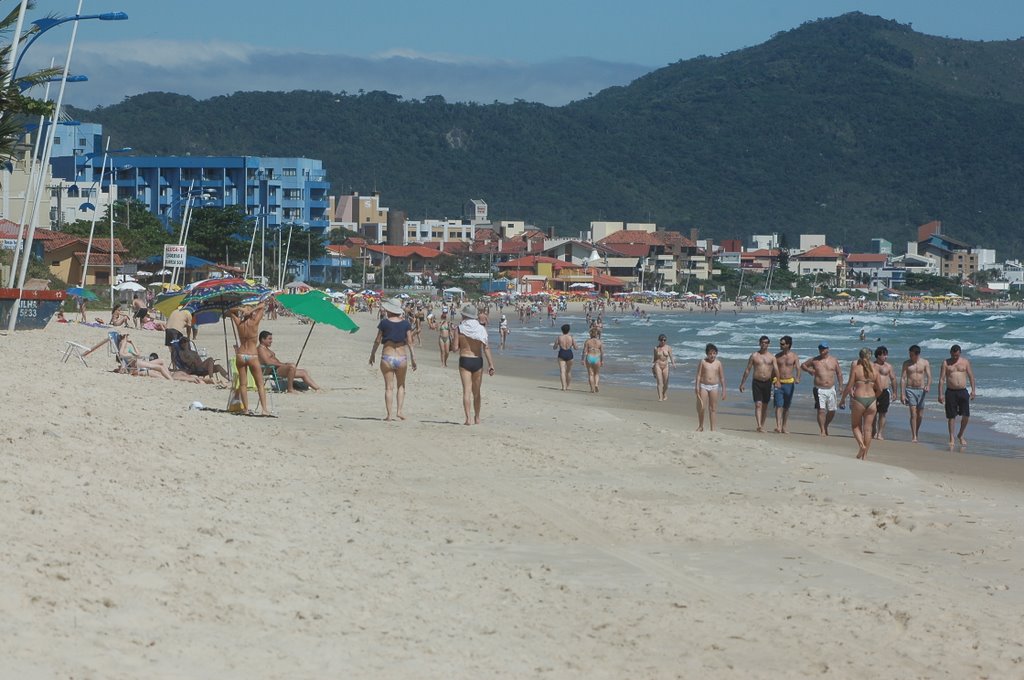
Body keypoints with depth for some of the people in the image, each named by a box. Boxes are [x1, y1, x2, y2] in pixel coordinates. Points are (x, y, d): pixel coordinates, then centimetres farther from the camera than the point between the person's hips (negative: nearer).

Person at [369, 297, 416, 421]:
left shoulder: (384, 322, -5)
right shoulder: (405, 323, 0)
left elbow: (377, 340, 1)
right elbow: (409, 342, -1)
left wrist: (373, 354, 15)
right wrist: (413, 358, 5)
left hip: (387, 358, -1)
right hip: (402, 358, 1)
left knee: (389, 387, 4)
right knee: (401, 385, 17)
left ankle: (390, 414, -1)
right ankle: (399, 410, 4)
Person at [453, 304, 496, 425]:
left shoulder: (459, 329, -5)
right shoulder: (481, 329, -2)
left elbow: (455, 347, -7)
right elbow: (486, 348, -5)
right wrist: (490, 364, -4)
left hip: (464, 360, -2)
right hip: (477, 361, 2)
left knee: (467, 390, -2)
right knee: (476, 391, 14)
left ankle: (468, 418, -13)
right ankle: (477, 418, 24)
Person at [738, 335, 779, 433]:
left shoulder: (772, 357, 6)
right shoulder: (754, 356, 3)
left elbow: (776, 370, -3)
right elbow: (747, 370, 6)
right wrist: (743, 383, 4)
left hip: (767, 383, 2)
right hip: (756, 382, -2)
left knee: (765, 405, 9)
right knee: (758, 404, -13)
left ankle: (762, 425, 20)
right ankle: (759, 425, -23)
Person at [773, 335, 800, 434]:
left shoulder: (794, 356, 1)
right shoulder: (777, 355, 6)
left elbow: (798, 368, -10)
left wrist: (797, 378, -29)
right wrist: (774, 381, 2)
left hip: (789, 383, 0)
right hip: (778, 383, 0)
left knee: (786, 407, 8)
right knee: (779, 405, -12)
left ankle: (785, 427, 18)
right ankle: (778, 426, -22)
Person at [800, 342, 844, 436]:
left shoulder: (833, 360, 8)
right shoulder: (814, 360, 3)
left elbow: (839, 373, 16)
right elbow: (802, 365, 15)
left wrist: (841, 386, 10)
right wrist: (809, 370, -5)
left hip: (831, 389, 3)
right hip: (819, 389, -3)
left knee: (832, 411, 7)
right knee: (821, 410, -14)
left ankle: (825, 427, 30)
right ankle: (822, 431, -10)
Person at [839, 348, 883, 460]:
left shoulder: (856, 368, -6)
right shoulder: (874, 370, 3)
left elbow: (849, 386, -8)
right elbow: (880, 389, 4)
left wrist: (843, 399, 5)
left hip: (858, 399, -3)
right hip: (871, 400, 3)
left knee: (855, 426, 15)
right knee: (867, 428, 8)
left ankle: (861, 445, -8)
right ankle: (864, 455, 11)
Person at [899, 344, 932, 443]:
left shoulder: (925, 363, 4)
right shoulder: (907, 363, 3)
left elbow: (929, 376, -2)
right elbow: (903, 378, 1)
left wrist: (928, 386, -25)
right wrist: (902, 394, -6)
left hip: (921, 390, 2)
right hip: (910, 390, -2)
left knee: (920, 415, 6)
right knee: (913, 413, -12)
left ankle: (916, 434, 26)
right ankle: (914, 437, -11)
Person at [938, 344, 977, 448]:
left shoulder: (965, 361, 7)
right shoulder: (946, 363, 2)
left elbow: (971, 376, 9)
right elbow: (941, 379, 0)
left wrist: (973, 390, 1)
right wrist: (940, 394, -7)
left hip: (963, 391, 1)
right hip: (951, 392, -1)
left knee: (966, 415, -2)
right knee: (951, 416, 0)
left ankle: (960, 435, 19)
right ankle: (951, 438, 10)